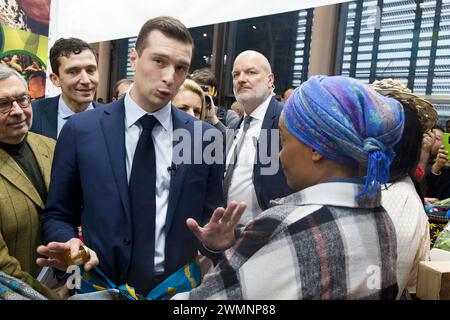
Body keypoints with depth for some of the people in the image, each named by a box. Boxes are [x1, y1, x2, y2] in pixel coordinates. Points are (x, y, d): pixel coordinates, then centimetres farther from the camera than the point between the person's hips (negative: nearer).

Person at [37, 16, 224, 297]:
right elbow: (58, 216, 1)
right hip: (102, 288, 0)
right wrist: (71, 243, -19)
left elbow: (211, 222, 2)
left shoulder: (206, 137, -4)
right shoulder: (80, 130, -6)